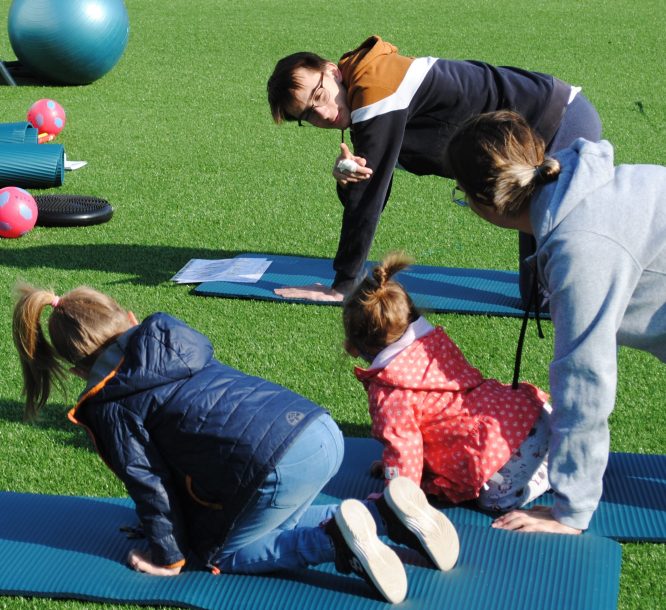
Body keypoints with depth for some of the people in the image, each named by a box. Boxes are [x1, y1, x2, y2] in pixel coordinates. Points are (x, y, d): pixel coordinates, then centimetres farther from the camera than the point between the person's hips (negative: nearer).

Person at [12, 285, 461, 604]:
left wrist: (168, 556, 21)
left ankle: (336, 541, -8)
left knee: (219, 553, 16)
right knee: (277, 522, 31)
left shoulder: (112, 407, 3)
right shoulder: (176, 339, 24)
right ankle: (385, 513, 11)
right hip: (324, 430, 8)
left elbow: (149, 483, 7)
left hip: (278, 467, -8)